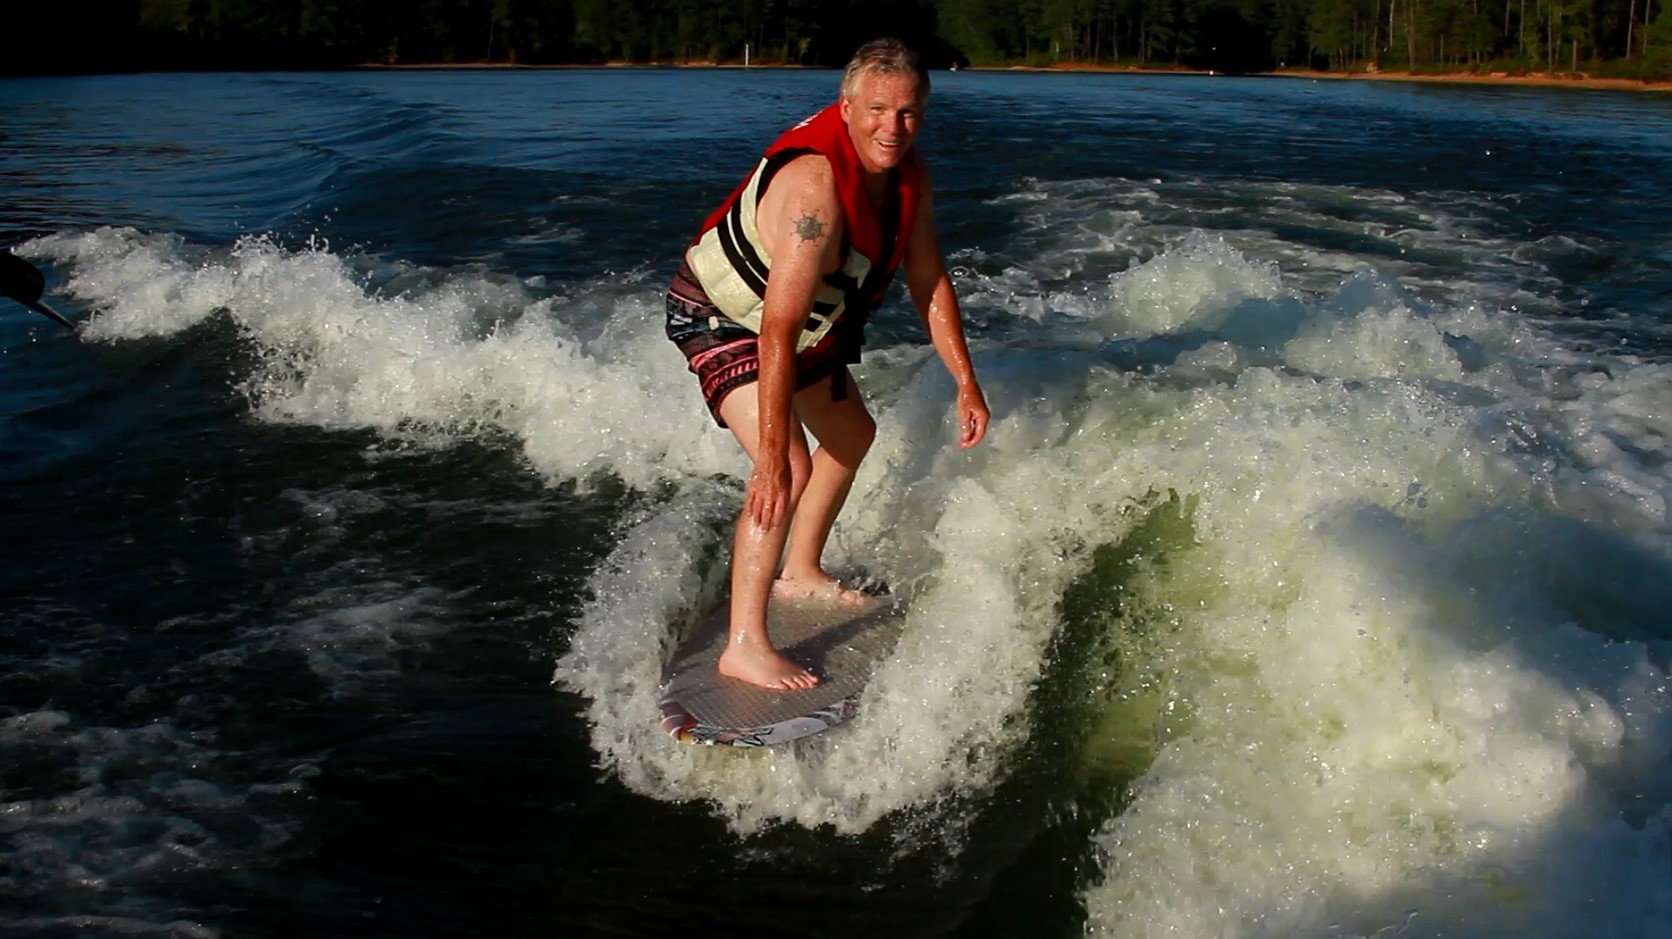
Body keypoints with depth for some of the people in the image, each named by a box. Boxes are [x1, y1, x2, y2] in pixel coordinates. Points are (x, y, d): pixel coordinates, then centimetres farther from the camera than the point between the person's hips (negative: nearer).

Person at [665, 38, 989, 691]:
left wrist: (966, 383, -4)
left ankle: (799, 574, 41)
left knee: (851, 434, 23)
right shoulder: (815, 185, -37)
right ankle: (744, 646, -18)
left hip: (811, 326, 10)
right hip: (722, 319, -9)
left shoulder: (907, 172, -10)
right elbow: (778, 327, -42)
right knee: (791, 469, -25)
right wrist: (773, 455, -45)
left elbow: (928, 282, -1)